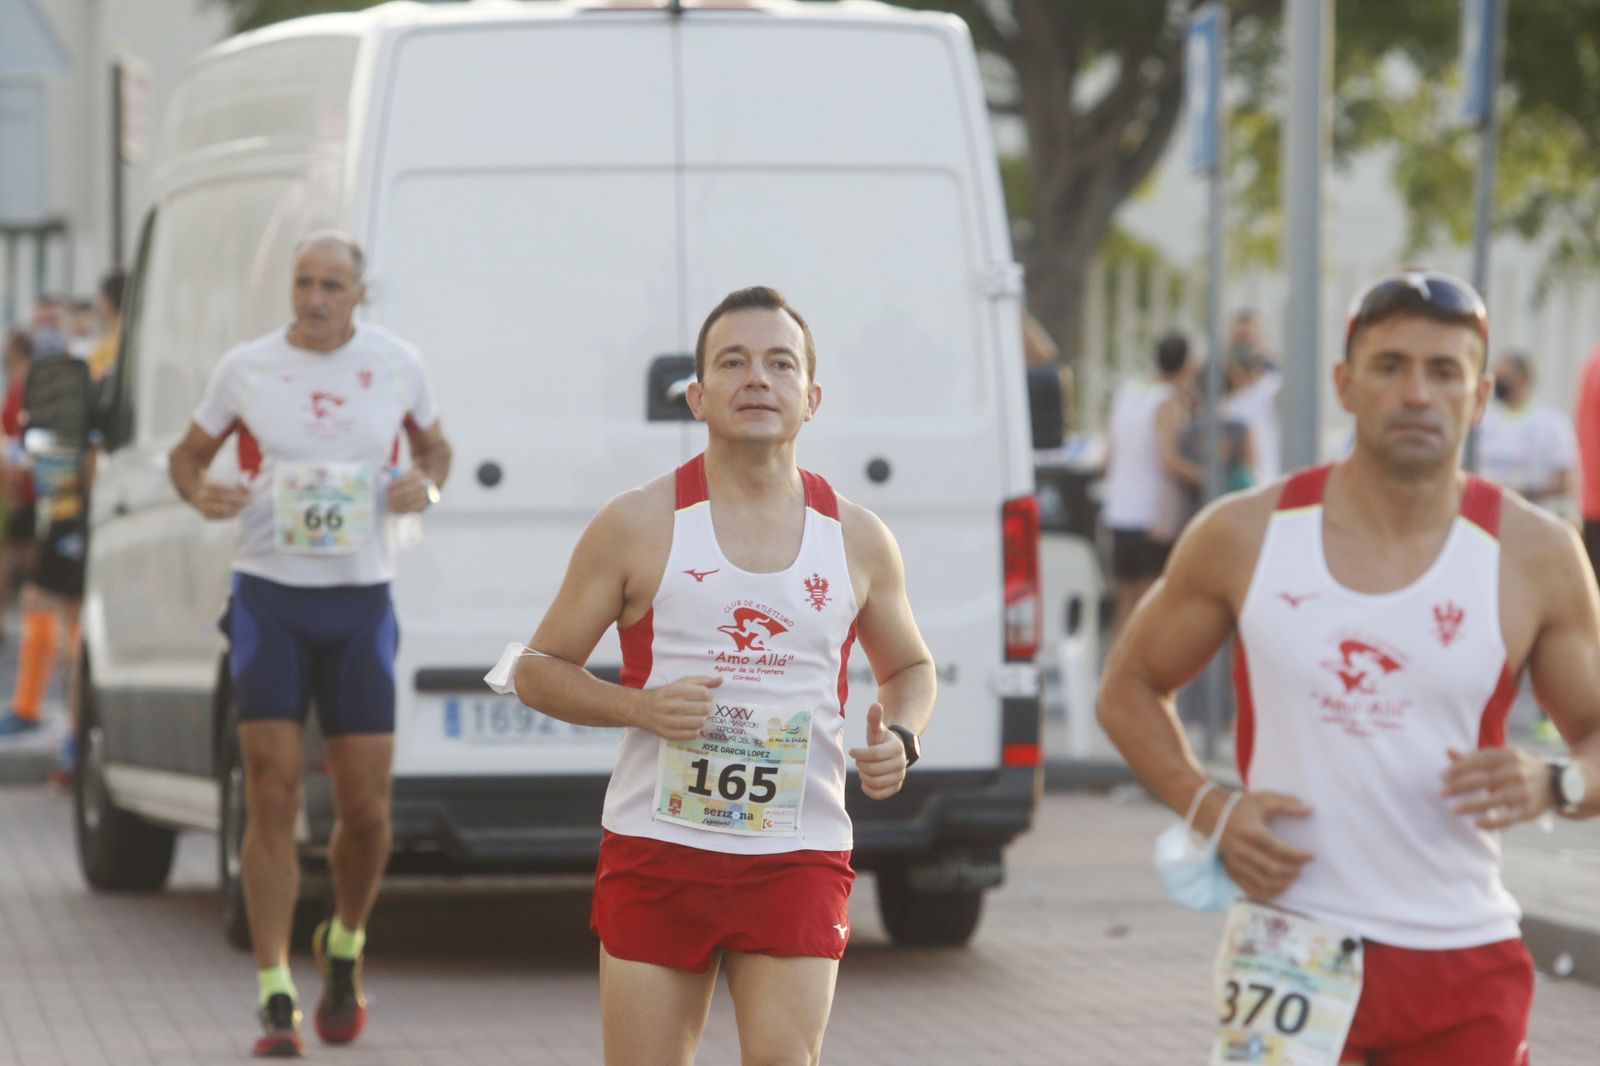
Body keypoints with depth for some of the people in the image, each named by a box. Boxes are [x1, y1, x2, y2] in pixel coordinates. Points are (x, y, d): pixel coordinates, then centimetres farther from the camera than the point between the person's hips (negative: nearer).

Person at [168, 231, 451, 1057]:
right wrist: (200, 493, -9)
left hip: (360, 603, 1)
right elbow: (188, 453, 14)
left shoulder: (397, 366, 4)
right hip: (269, 597, -1)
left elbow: (433, 444, 20)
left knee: (365, 810, 1)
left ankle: (344, 949, 31)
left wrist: (425, 484, -2)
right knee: (273, 796, -8)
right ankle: (275, 999, -6)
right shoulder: (245, 369, 1)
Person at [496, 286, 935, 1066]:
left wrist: (900, 738, -1)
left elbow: (909, 665, 22)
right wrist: (640, 707, -15)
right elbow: (538, 669, 4)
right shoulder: (638, 525, -1)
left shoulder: (856, 539, 6)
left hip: (798, 856, 1)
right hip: (658, 848, -1)